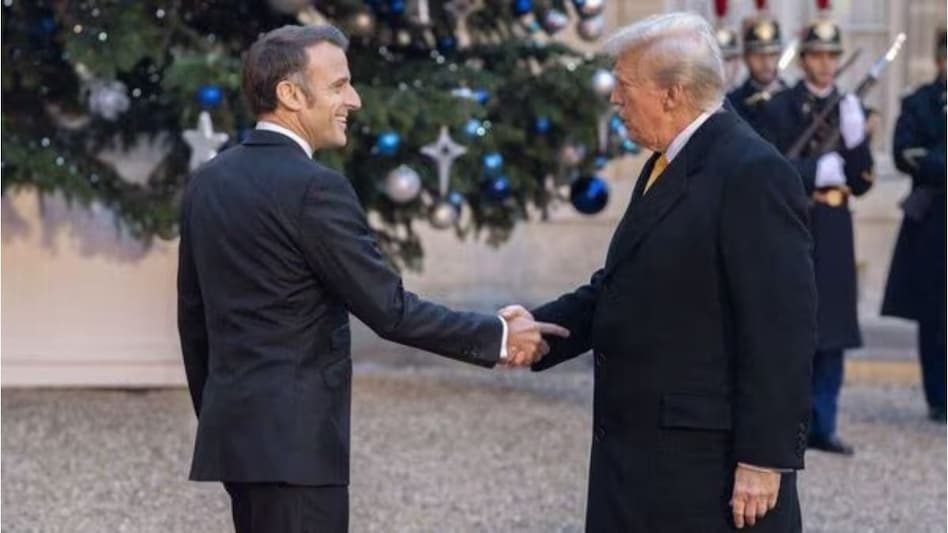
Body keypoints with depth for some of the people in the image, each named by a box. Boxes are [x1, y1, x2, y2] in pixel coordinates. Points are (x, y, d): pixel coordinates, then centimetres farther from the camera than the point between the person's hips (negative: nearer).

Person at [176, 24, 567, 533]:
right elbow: (389, 309, -15)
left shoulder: (208, 180, 10)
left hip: (234, 425, 9)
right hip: (293, 434, -9)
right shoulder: (313, 188, -16)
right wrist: (498, 336, -6)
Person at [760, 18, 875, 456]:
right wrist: (814, 172, -18)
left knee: (831, 335, 6)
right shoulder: (781, 107, -1)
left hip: (834, 230, 5)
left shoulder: (850, 109, 11)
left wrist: (856, 138, -8)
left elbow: (862, 184, 7)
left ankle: (821, 426, 13)